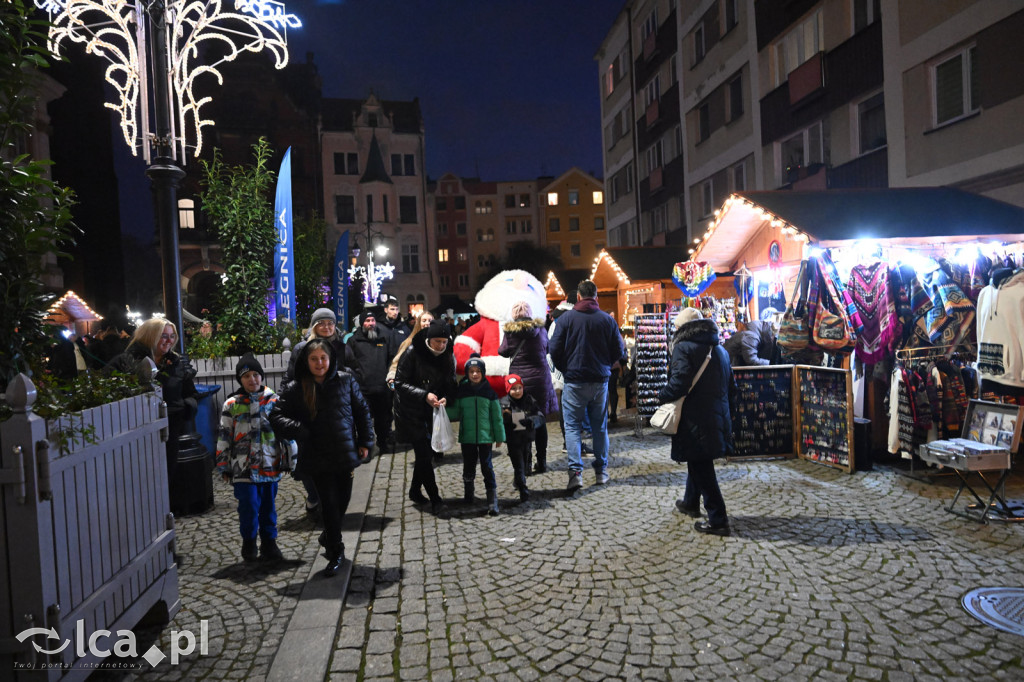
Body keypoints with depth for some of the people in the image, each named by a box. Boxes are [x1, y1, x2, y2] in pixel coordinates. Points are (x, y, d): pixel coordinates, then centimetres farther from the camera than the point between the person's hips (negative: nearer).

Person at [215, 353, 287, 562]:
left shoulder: (274, 401, 6)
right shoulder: (232, 405, 2)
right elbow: (223, 437, 5)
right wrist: (223, 466, 3)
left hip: (269, 465, 2)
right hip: (243, 467, -2)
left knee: (269, 506, 9)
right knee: (249, 506, -5)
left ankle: (269, 542, 24)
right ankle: (248, 542, 18)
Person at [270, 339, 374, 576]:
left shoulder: (345, 381, 0)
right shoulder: (295, 389, -4)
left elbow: (362, 411, 7)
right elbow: (276, 416, -2)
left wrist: (365, 442, 3)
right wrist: (300, 431, -18)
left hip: (346, 453, 2)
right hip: (318, 458, -2)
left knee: (343, 499, 13)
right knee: (329, 502, -1)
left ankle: (329, 537, 41)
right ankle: (335, 552, 16)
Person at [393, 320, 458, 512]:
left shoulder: (448, 357, 0)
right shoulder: (412, 353, -15)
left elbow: (450, 385, 6)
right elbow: (400, 383, -14)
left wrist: (445, 398, -16)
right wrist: (425, 395, -24)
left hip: (432, 411, 5)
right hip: (412, 411, -5)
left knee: (425, 452, 10)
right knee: (424, 453, -8)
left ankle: (415, 490, 30)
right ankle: (434, 497, 0)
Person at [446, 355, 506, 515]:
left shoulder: (489, 391, 0)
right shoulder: (461, 391, 3)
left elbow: (496, 415, 3)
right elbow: (456, 413, 4)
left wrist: (499, 436, 4)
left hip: (485, 436, -2)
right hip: (466, 436, 2)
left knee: (486, 466, -2)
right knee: (468, 466, 13)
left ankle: (492, 500, 1)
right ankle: (468, 493, 34)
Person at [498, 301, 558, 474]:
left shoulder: (510, 332, -7)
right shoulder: (540, 329, -1)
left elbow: (503, 352, 6)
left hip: (519, 380, -2)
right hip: (540, 378, 2)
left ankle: (525, 464, 2)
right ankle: (542, 462, 16)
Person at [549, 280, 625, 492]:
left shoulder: (566, 317, -7)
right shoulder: (607, 319, -1)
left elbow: (554, 349, -7)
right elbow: (619, 351, 2)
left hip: (574, 381, -2)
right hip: (600, 381, 2)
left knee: (573, 426, 3)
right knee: (600, 427, 13)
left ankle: (575, 472, -8)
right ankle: (601, 471, 20)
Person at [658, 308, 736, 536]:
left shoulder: (683, 348, -12)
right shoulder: (720, 349, 13)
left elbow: (679, 383, -24)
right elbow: (731, 388, 17)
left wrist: (662, 396, -7)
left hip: (695, 421, -8)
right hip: (718, 418, 9)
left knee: (701, 467, -1)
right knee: (699, 462, 24)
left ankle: (718, 520, 3)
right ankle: (691, 503, 41)